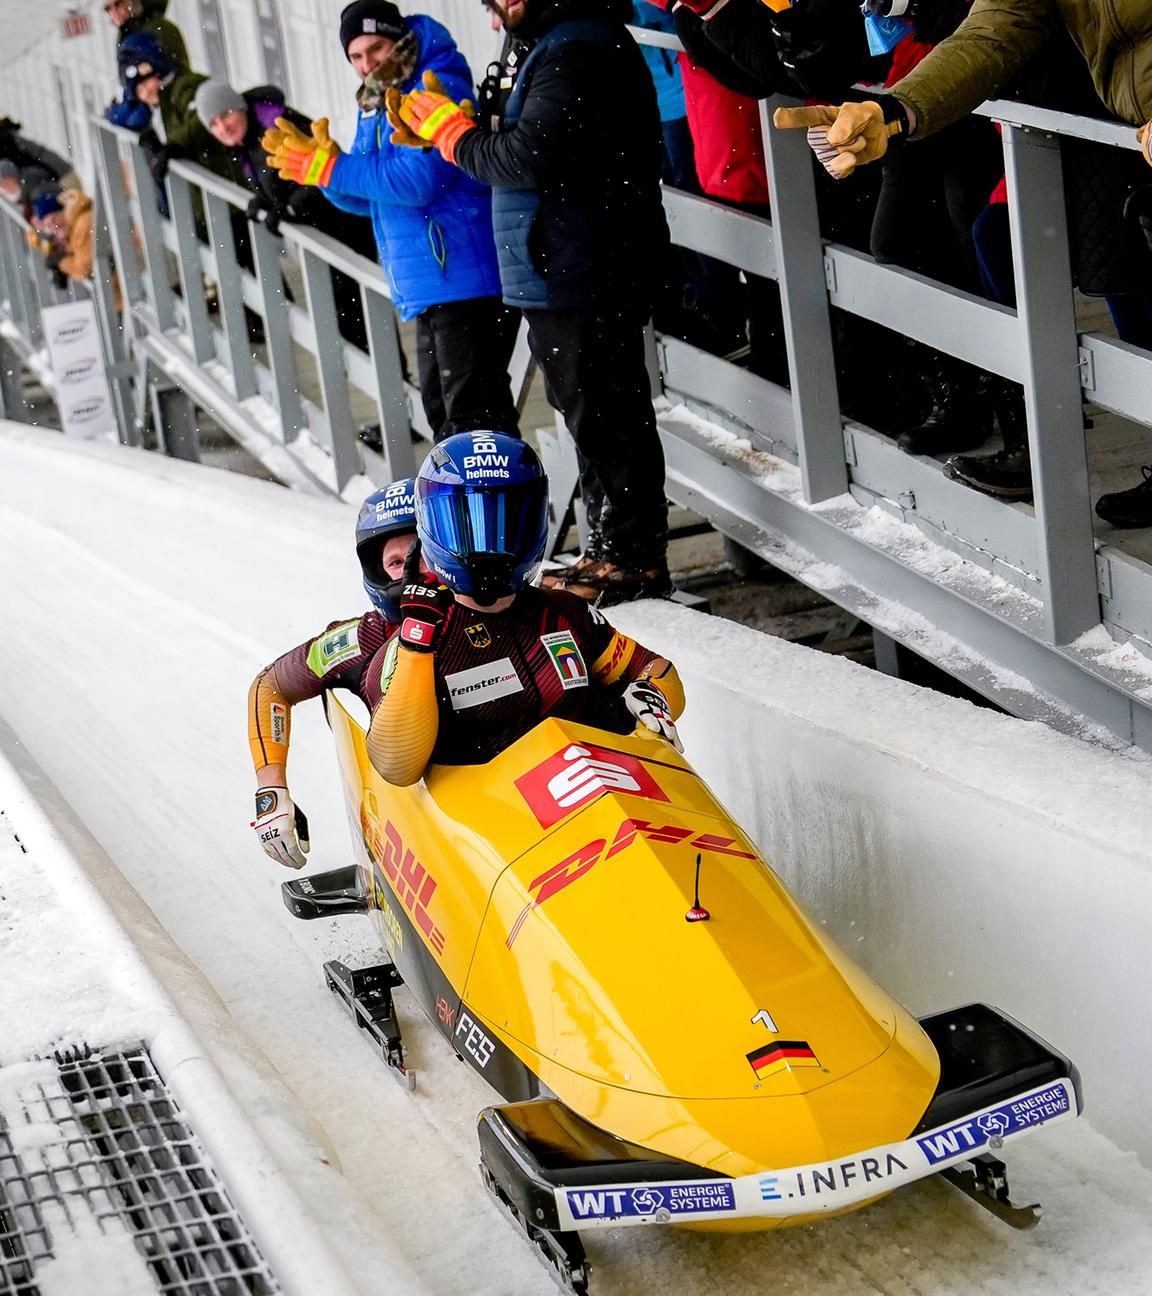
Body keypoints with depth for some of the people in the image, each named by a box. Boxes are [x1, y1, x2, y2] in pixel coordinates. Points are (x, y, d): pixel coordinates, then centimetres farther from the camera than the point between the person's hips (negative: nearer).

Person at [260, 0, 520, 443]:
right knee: (440, 405, 17)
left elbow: (417, 179, -22)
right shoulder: (374, 107, 16)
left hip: (465, 278, -10)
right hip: (427, 288, 10)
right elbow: (367, 196, 19)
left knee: (472, 411, -11)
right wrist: (314, 163, 0)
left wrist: (329, 167, -16)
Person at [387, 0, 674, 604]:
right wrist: (435, 126, 2)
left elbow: (531, 157, -27)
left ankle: (634, 559, 6)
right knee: (593, 415, 18)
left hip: (582, 276, -11)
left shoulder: (578, 50, -19)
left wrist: (451, 129, -12)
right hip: (554, 273, 11)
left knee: (602, 417, -3)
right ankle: (610, 549, 29)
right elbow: (505, 148, 17)